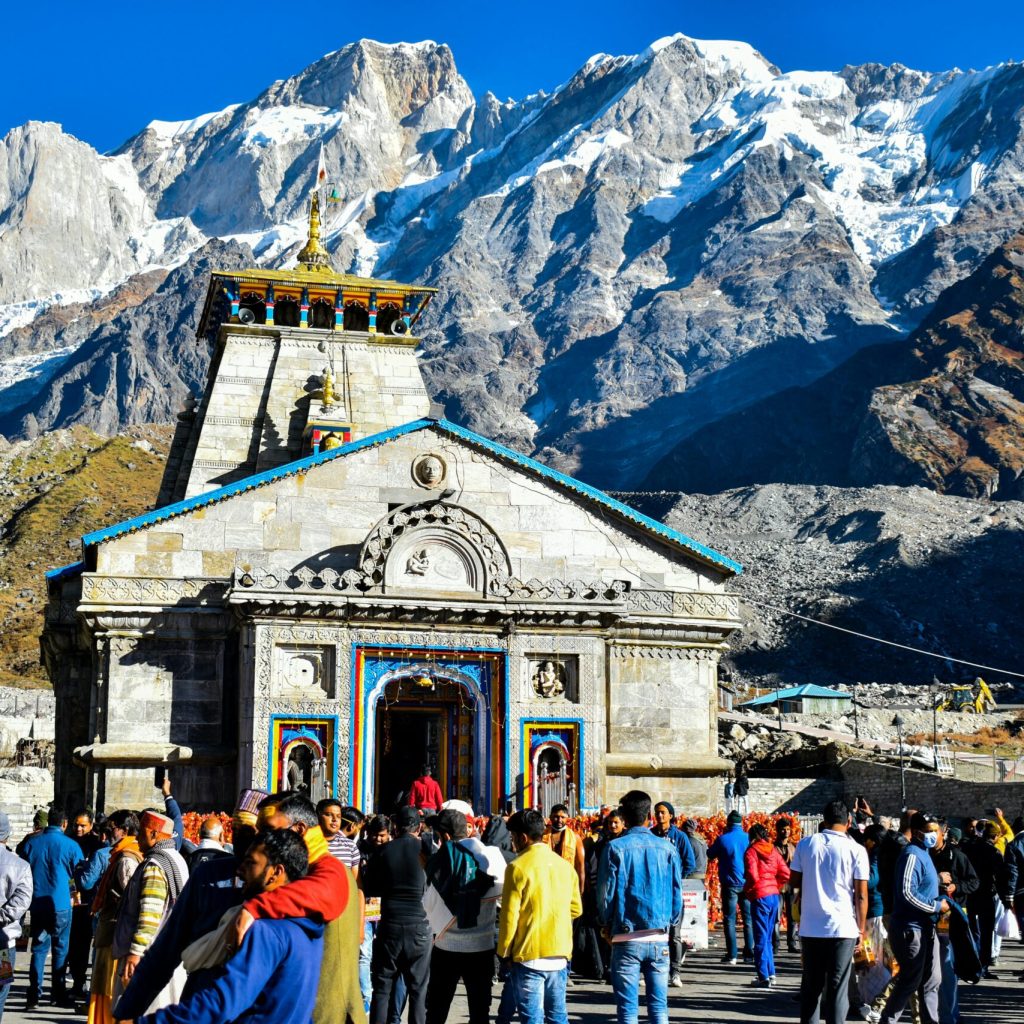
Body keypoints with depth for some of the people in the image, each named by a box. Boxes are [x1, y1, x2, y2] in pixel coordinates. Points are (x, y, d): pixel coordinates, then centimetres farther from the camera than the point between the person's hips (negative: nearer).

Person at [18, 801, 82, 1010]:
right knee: (60, 949, 8)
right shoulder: (70, 845, -8)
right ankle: (58, 994, 12)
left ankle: (34, 994, 1)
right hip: (61, 904, -2)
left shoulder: (31, 843, 0)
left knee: (39, 948, 8)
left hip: (37, 904, 3)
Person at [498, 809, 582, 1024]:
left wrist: (504, 953, 0)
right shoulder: (564, 865, 6)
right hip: (560, 954, 5)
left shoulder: (518, 867, -10)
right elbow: (576, 909, 12)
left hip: (529, 956, -5)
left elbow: (509, 916, -10)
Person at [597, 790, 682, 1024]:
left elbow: (605, 893, -4)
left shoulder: (616, 848, -7)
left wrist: (609, 924, 13)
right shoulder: (667, 850, 1)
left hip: (626, 938, -2)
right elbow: (677, 896, 4)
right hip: (659, 939, 2)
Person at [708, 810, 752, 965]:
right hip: (747, 883, 2)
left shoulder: (722, 839, -8)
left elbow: (710, 855, 7)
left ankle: (732, 955, -1)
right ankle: (749, 954, 8)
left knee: (729, 920, 3)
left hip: (730, 884, -2)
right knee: (748, 919, 9)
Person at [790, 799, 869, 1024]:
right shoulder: (856, 850, -5)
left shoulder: (805, 844, 2)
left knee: (811, 985, 12)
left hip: (810, 927, 3)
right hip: (843, 927, -3)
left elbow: (794, 880, 9)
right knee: (838, 986, 2)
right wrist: (861, 927, 4)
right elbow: (861, 894, -5)